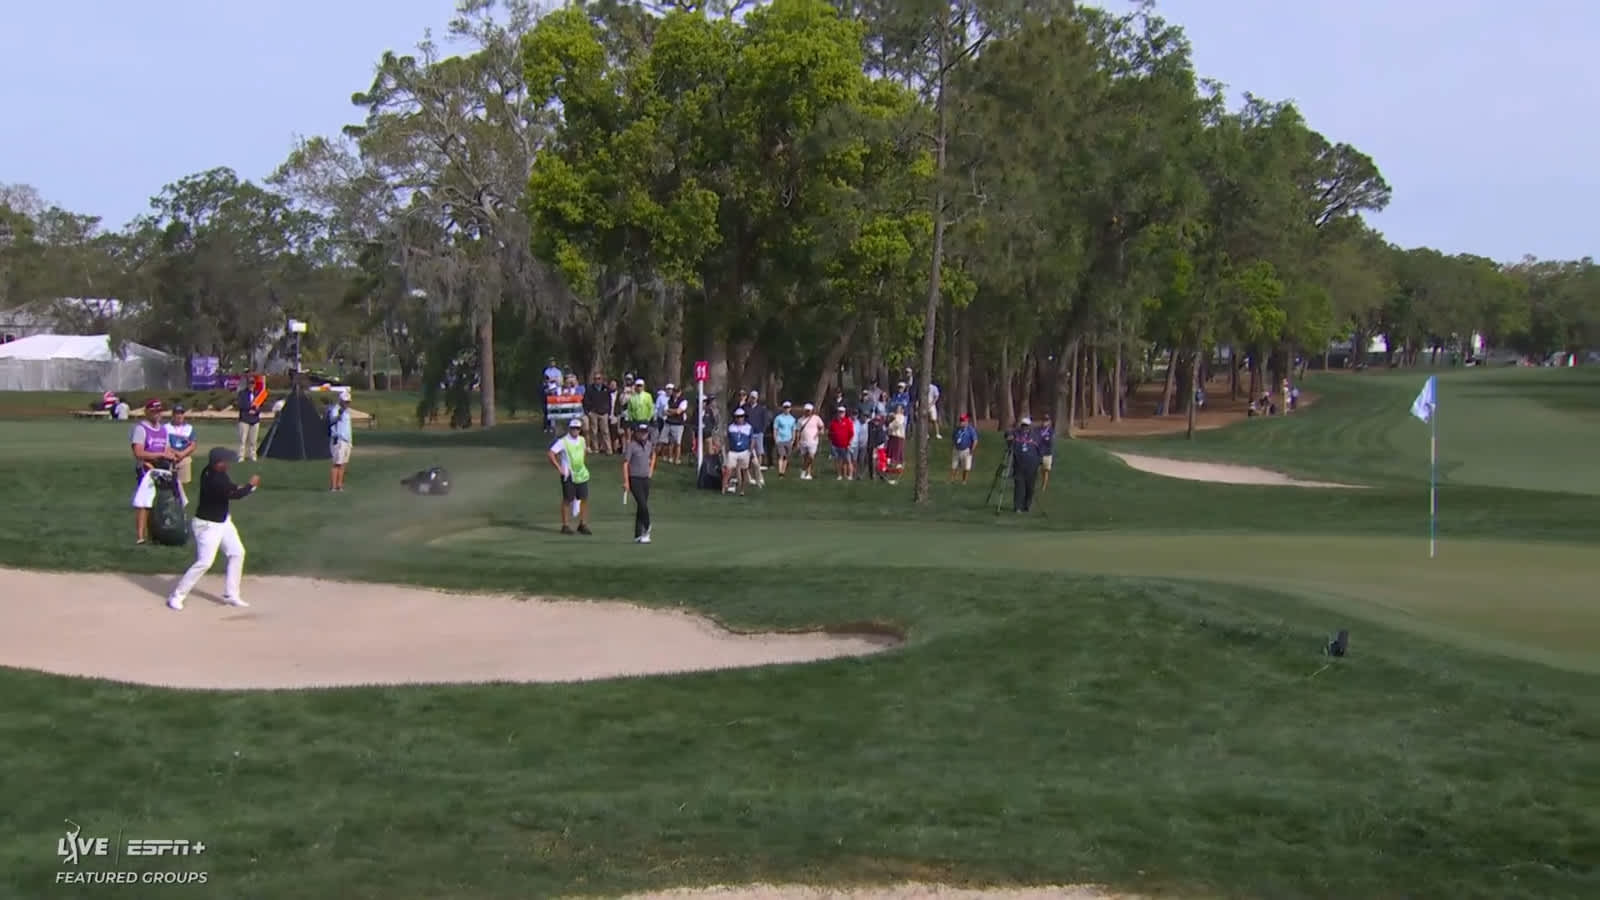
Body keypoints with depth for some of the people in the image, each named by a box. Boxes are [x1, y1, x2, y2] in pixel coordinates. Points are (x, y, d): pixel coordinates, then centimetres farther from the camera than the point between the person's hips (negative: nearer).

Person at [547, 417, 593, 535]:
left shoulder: (581, 440, 9)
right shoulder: (563, 441, -10)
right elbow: (551, 454, -16)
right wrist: (559, 468, -16)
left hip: (581, 474, 5)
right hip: (568, 475, -5)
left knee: (584, 499, 2)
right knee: (568, 500, 0)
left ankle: (583, 524, 11)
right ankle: (566, 525, 8)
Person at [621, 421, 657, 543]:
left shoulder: (649, 445, 8)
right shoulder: (631, 446, -11)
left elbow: (653, 455, 31)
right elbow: (625, 464, -12)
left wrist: (651, 469, 19)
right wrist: (626, 482, -17)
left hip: (645, 479, 6)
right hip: (634, 479, -6)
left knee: (641, 507, 7)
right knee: (643, 505, -16)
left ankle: (638, 535, 12)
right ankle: (646, 529, -2)